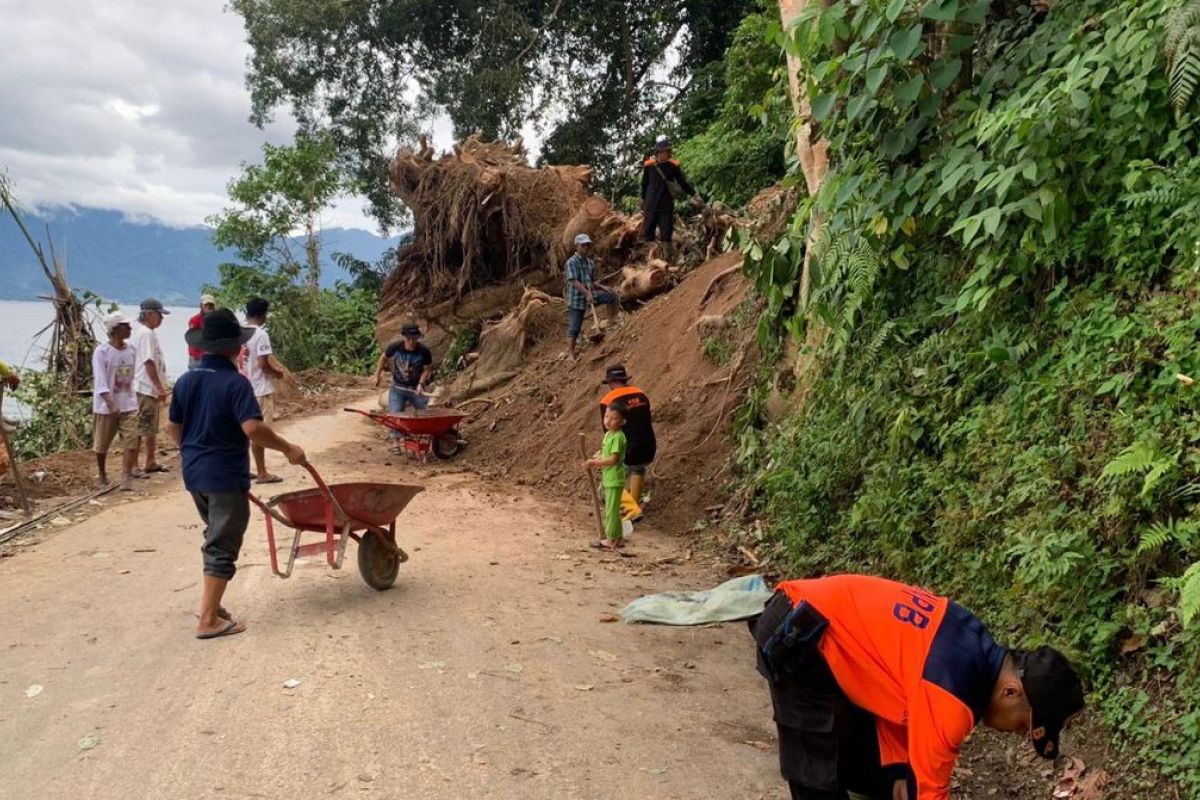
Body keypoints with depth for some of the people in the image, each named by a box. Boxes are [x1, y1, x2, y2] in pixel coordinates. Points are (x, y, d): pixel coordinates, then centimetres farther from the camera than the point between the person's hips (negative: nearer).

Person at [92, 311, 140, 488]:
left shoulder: (131, 350, 3)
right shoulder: (101, 352, -13)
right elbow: (100, 382, -20)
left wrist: (132, 399, 14)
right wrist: (111, 405, -30)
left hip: (128, 405, 4)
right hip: (105, 407, -4)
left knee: (131, 443, -7)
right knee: (102, 445, 12)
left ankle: (126, 480, -8)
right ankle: (102, 474, 35)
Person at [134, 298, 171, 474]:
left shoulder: (150, 333, 14)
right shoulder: (146, 333, -15)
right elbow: (148, 362, -20)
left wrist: (160, 387, 19)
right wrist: (159, 387, -20)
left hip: (152, 389, 10)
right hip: (146, 389, -10)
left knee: (151, 428, 15)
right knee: (140, 427, -5)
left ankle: (151, 462, 23)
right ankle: (134, 465, 0)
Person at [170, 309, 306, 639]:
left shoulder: (186, 380, 6)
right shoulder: (235, 382, -18)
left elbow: (173, 426, 15)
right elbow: (252, 428, -28)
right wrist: (287, 448, -16)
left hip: (194, 473, 8)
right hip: (225, 476, -8)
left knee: (215, 536, 24)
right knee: (223, 547, 0)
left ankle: (210, 601, 30)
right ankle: (209, 620, 4)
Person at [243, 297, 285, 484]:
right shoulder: (261, 334, -16)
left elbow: (236, 359, 12)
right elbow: (263, 363, -21)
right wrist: (277, 373, -4)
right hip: (261, 389, -8)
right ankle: (261, 473, 1)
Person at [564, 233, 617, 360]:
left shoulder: (591, 262, 11)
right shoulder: (571, 262, -12)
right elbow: (574, 282, -21)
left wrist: (603, 287, 0)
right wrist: (587, 294, -29)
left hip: (590, 295, 6)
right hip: (577, 298, -6)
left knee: (612, 295, -7)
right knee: (574, 327, -3)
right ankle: (570, 352, 3)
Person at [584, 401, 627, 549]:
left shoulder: (617, 437, -20)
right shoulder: (608, 434, 10)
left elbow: (613, 459, -25)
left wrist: (594, 463, -21)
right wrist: (595, 461, 1)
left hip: (615, 479, -10)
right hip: (609, 478, 10)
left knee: (611, 509, -1)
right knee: (613, 509, 16)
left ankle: (611, 539, 7)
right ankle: (617, 537, 25)